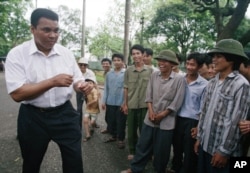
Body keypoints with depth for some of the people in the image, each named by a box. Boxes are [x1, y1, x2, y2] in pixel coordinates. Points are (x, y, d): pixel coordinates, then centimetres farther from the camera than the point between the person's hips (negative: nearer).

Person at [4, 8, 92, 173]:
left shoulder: (66, 53, 0)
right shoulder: (17, 54, -11)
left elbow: (77, 81, 7)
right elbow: (17, 94, -18)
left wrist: (82, 85, -17)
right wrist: (52, 82, -27)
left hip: (65, 114, 2)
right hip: (33, 118, -2)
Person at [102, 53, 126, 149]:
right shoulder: (109, 74, 6)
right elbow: (106, 88, 9)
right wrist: (104, 101, 7)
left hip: (121, 103, -4)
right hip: (110, 103, 4)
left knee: (120, 122, 7)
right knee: (110, 121, 15)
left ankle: (121, 139, 23)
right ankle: (113, 136, 35)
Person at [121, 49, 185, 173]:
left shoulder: (179, 79, -11)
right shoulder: (154, 75, 1)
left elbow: (177, 102, -10)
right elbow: (148, 95, 4)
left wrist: (162, 115, -10)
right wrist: (151, 111, -7)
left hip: (166, 121, -3)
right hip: (150, 118, 3)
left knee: (161, 150, 11)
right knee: (143, 145, 13)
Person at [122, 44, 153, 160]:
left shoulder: (150, 70, -3)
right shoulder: (128, 71, 0)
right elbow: (126, 88, 4)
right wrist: (125, 104, 4)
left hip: (145, 105, -1)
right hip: (131, 105, 2)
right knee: (131, 130, 12)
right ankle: (132, 151, 29)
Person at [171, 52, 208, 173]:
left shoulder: (204, 84, -11)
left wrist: (198, 126, -8)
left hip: (193, 122, -4)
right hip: (178, 119, 4)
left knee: (189, 152, 10)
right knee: (177, 148, 19)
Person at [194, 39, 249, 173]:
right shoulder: (212, 83, 5)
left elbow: (236, 122, -16)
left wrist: (224, 150, -14)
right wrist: (199, 137, 10)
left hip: (221, 149, -6)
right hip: (205, 144, 6)